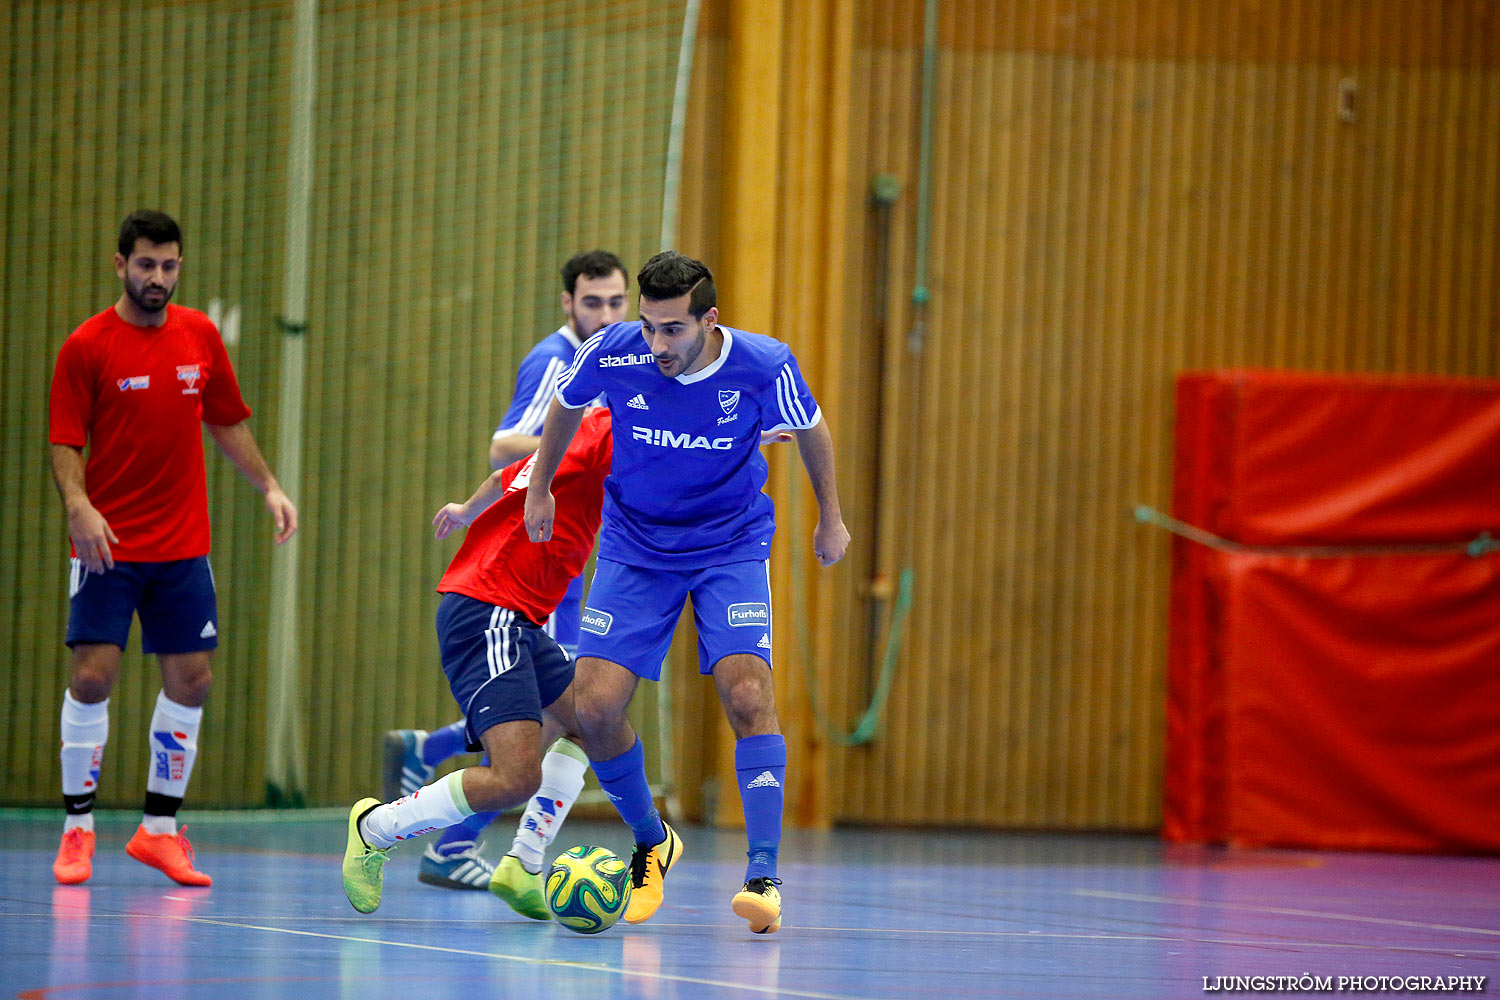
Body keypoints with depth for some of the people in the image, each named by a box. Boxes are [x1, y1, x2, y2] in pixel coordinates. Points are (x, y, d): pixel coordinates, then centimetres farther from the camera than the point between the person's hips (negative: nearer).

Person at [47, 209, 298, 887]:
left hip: (183, 548, 4)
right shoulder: (87, 346, -6)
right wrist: (78, 505, -25)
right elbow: (66, 443, -8)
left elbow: (227, 423, 18)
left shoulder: (200, 336, 7)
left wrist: (268, 486, 8)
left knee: (190, 679, 2)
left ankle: (159, 830, 14)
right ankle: (77, 830, 1)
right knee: (93, 674, -11)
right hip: (108, 546, -4)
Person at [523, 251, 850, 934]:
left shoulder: (765, 366, -22)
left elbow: (810, 430, 2)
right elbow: (566, 404, 6)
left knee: (747, 694, -21)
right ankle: (651, 844, 18)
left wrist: (830, 517, 14)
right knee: (594, 707, -8)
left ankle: (763, 876, -17)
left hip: (732, 545, -2)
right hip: (634, 545, 2)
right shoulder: (612, 354, -20)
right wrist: (539, 489, 15)